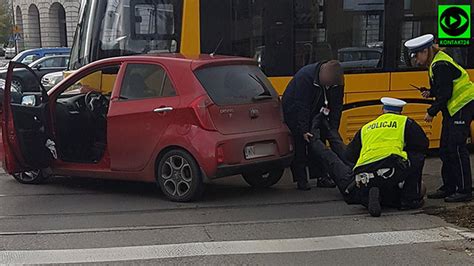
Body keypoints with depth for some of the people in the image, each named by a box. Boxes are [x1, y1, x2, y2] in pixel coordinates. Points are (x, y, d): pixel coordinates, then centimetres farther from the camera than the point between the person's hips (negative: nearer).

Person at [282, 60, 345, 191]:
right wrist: (304, 130, -33)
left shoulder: (337, 81, -14)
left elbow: (336, 106, -7)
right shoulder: (305, 76, -32)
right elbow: (301, 106, -32)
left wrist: (333, 130, -13)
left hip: (315, 114, 5)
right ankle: (301, 180, 1)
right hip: (293, 113, -5)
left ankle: (321, 176, 11)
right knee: (299, 146, -4)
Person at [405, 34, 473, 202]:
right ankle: (449, 188, 18)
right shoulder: (436, 63, 14)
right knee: (445, 149, 11)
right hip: (452, 110, 11)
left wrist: (432, 112, -15)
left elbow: (445, 94, -22)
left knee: (457, 148, -11)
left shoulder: (441, 66, -19)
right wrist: (430, 92, 4)